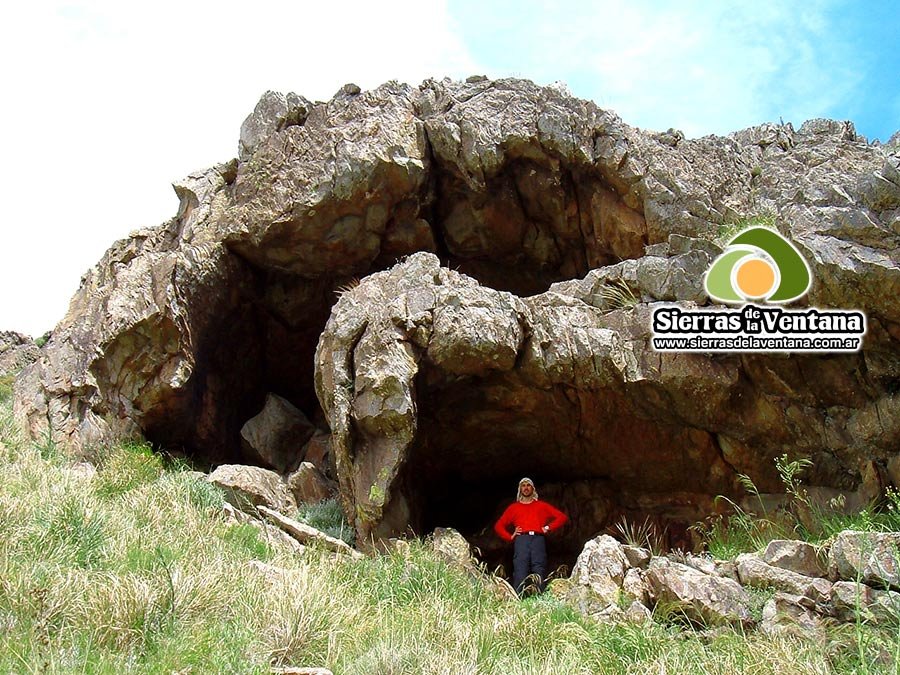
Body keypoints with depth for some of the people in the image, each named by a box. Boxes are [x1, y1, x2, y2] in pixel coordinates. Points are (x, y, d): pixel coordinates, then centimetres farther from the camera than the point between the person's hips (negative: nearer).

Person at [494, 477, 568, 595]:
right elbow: (498, 526, 23)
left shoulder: (541, 506, 25)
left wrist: (548, 528, 4)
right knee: (520, 571, -17)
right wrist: (510, 536, 6)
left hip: (538, 539, 0)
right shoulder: (513, 507, 26)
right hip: (521, 540, 0)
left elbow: (562, 517, 18)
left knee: (539, 571, -13)